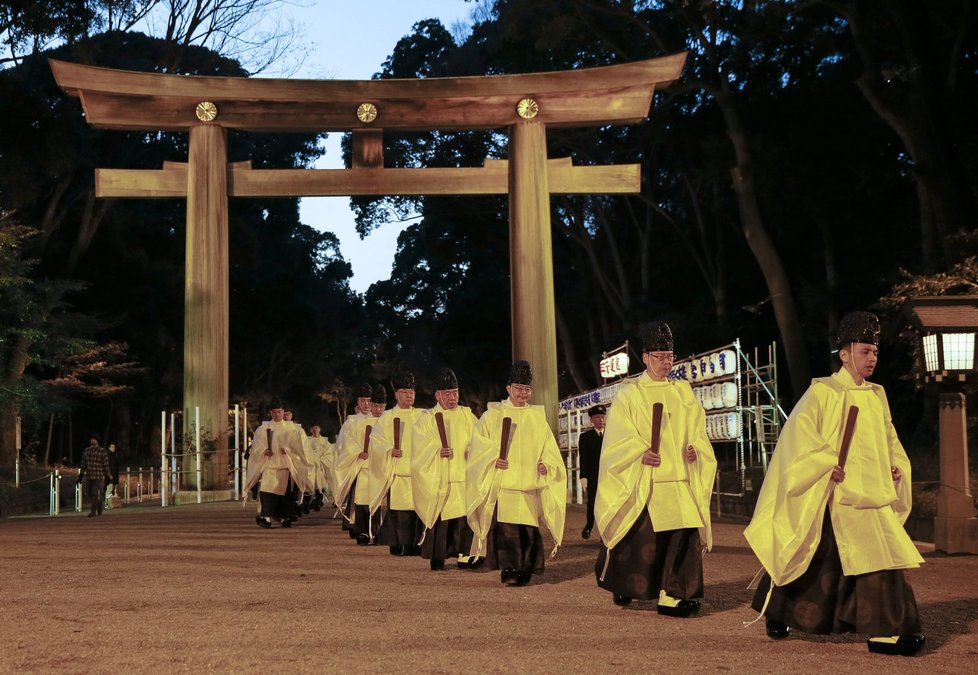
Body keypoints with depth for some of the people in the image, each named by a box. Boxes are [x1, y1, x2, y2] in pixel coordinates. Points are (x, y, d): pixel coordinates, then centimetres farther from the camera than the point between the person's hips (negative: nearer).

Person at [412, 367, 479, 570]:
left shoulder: (467, 416, 14)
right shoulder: (427, 419, 4)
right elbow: (420, 449, -4)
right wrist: (437, 452, -20)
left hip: (465, 477, 3)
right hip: (439, 479, -3)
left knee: (466, 517, -1)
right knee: (440, 518, -6)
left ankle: (464, 555, 10)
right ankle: (437, 558, 3)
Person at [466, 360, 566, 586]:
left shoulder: (538, 418, 14)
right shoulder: (492, 415, 6)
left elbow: (549, 450, 13)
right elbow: (479, 446, 1)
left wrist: (547, 465, -6)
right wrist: (492, 459, -16)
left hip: (529, 484, 3)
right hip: (501, 484, -3)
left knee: (528, 529, 1)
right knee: (505, 526, -13)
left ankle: (524, 570, 14)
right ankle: (508, 569, -9)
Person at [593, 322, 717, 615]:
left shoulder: (683, 391, 14)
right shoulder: (629, 395, 1)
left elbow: (697, 429, 13)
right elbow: (618, 436, -6)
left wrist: (695, 448, -6)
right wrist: (640, 453, -20)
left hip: (680, 480, 4)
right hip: (644, 481, -4)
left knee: (685, 534, -6)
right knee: (640, 536, -1)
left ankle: (671, 596, -2)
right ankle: (621, 584, 23)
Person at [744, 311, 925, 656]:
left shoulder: (876, 396, 14)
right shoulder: (823, 391, -7)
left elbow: (889, 440, 23)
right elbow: (799, 432, -14)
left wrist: (897, 466, 6)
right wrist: (827, 464, -20)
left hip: (874, 496, 6)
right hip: (840, 496, -6)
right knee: (876, 558, -11)